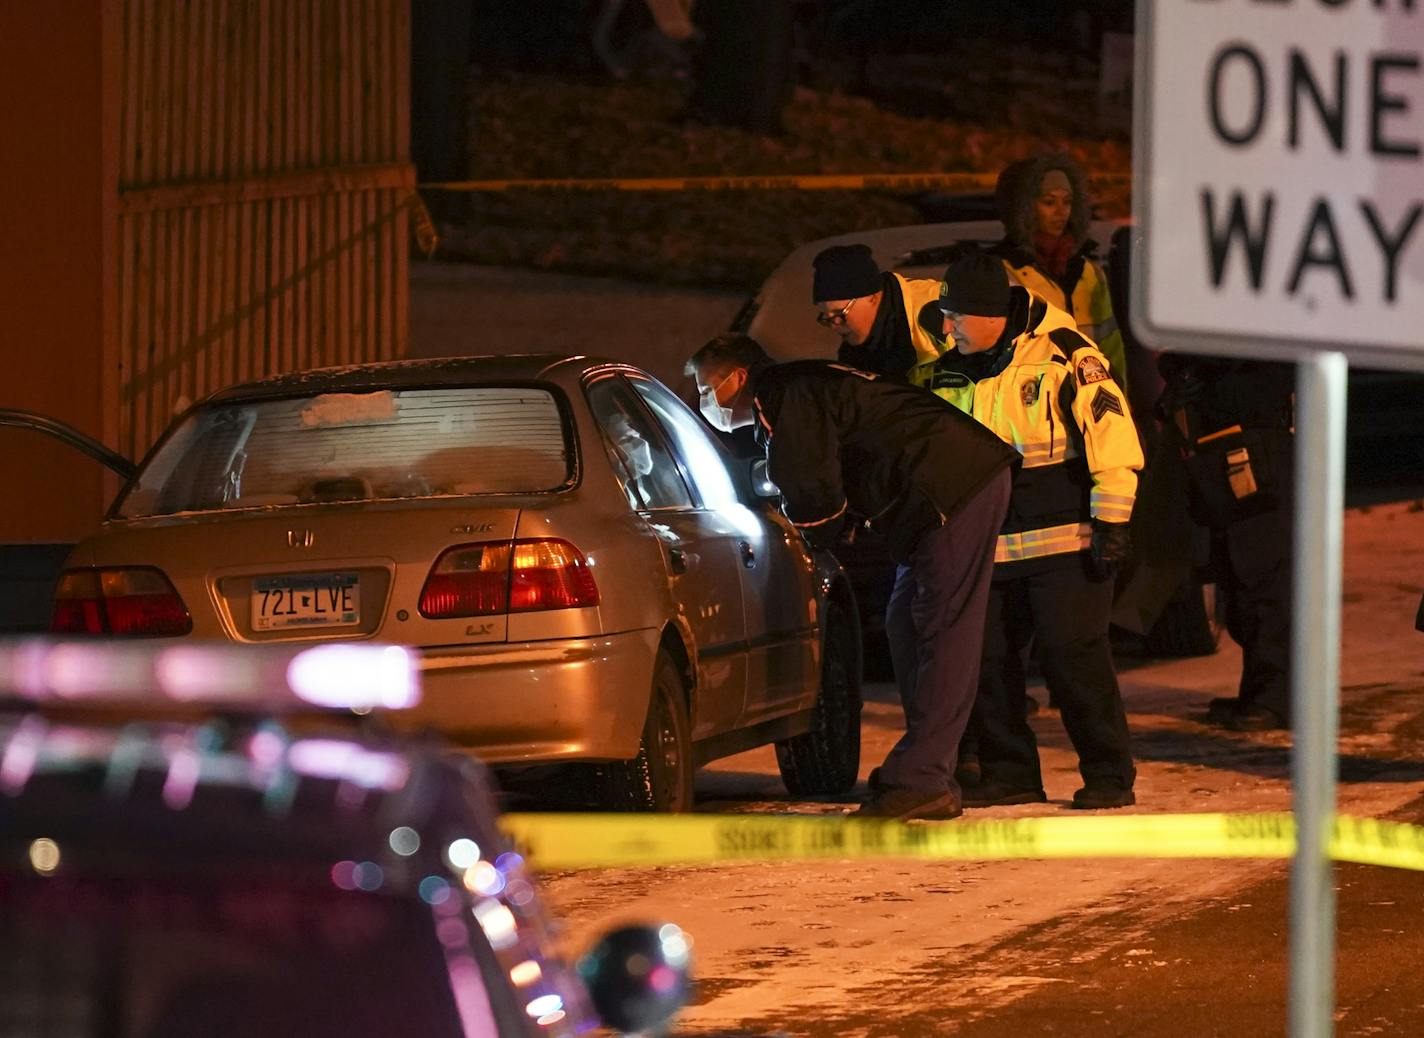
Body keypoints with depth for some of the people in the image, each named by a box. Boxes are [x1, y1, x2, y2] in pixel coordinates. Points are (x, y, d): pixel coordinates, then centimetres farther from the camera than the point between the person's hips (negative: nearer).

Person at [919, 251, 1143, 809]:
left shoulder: (1062, 352, -10)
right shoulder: (949, 375, 11)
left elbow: (1110, 429, -10)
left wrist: (1111, 519, -12)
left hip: (1065, 540, -7)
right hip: (990, 548, 7)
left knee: (1074, 657, -7)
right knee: (988, 660, 5)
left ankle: (1109, 776, 2)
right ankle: (1010, 773, 18)